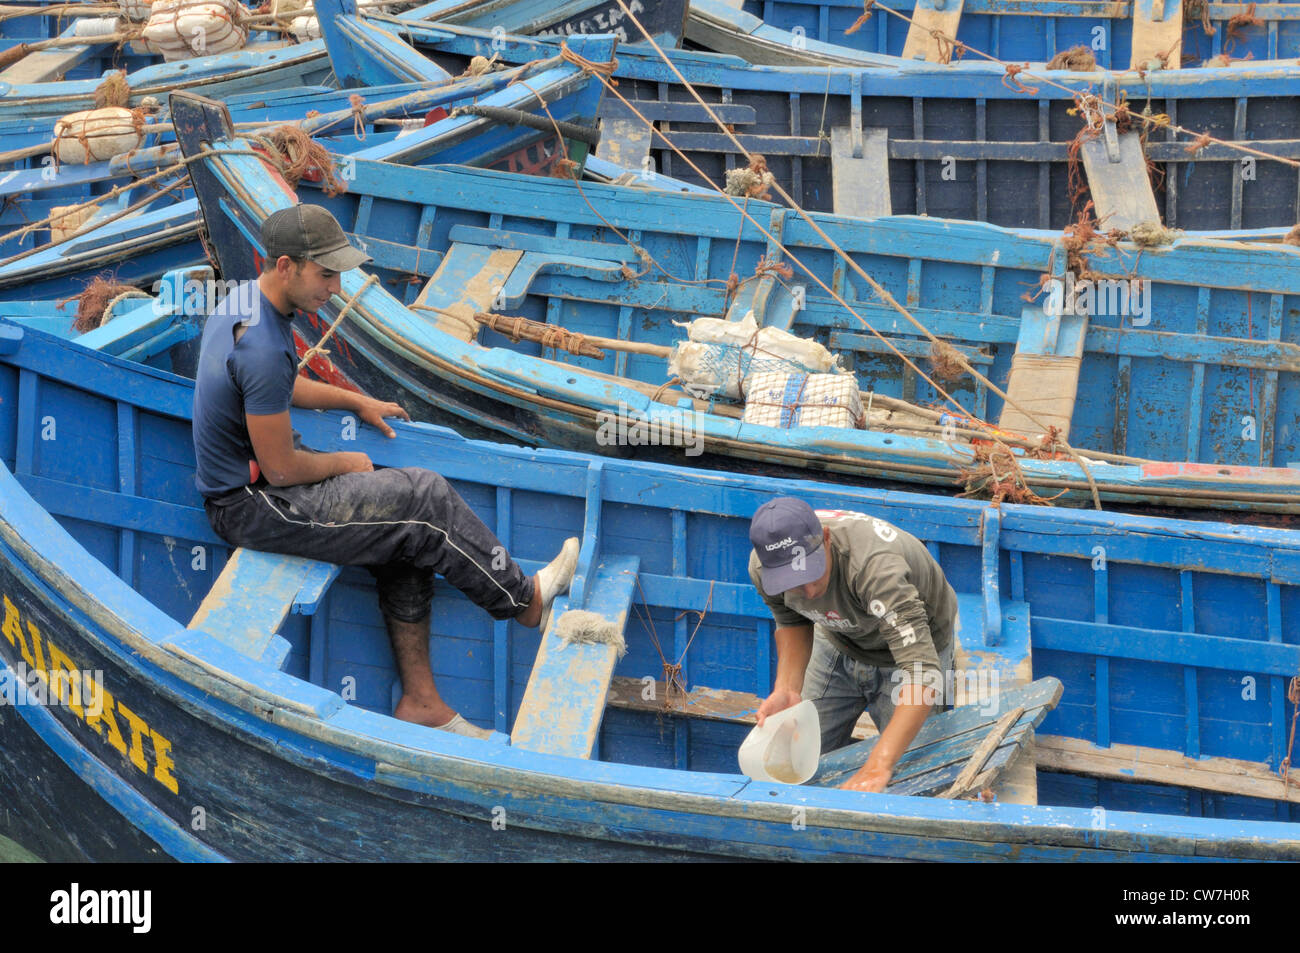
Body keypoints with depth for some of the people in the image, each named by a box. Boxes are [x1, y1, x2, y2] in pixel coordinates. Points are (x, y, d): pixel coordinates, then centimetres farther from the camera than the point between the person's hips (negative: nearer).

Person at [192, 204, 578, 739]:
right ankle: (523, 599, 12)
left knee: (408, 534, 6)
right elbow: (281, 469, -24)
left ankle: (420, 701, 9)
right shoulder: (263, 348, -29)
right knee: (423, 500, -9)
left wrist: (357, 402, 25)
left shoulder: (243, 302, 4)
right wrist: (346, 464, -6)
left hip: (243, 485, 10)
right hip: (255, 509, -10)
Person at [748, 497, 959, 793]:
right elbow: (793, 622, -2)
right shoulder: (763, 568, -26)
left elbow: (922, 673, -51)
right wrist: (787, 689, -21)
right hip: (838, 644, 5)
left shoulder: (875, 566, -45)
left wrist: (878, 766, -58)